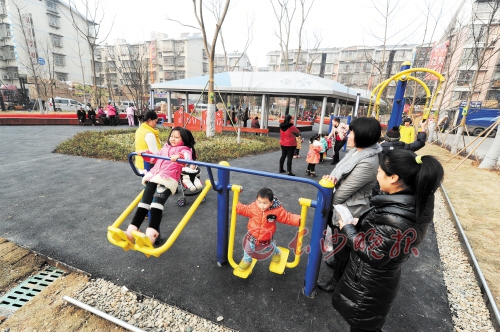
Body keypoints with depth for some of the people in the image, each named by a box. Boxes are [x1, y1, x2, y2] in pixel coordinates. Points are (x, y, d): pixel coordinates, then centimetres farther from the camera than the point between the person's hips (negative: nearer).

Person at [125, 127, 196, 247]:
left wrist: (178, 156, -32)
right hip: (154, 176, 7)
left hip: (168, 179, -7)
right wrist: (145, 152, 23)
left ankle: (151, 235, -30)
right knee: (144, 201, -1)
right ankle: (131, 231, -2)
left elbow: (187, 158, -12)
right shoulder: (166, 147, 30)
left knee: (156, 202, -23)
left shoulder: (184, 149, 8)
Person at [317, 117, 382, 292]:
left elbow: (343, 192, -26)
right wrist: (331, 177, -19)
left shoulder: (367, 163, -30)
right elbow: (341, 174, 5)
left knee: (342, 248, 14)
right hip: (342, 208, 9)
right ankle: (336, 261, 59)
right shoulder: (358, 151, 0)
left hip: (348, 213, -9)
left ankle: (336, 282, 38)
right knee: (338, 243, 31)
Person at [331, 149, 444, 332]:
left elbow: (372, 254, -26)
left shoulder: (394, 219, -37)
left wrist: (347, 229, -15)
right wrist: (360, 224, -3)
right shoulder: (415, 203, -8)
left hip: (368, 287, -7)